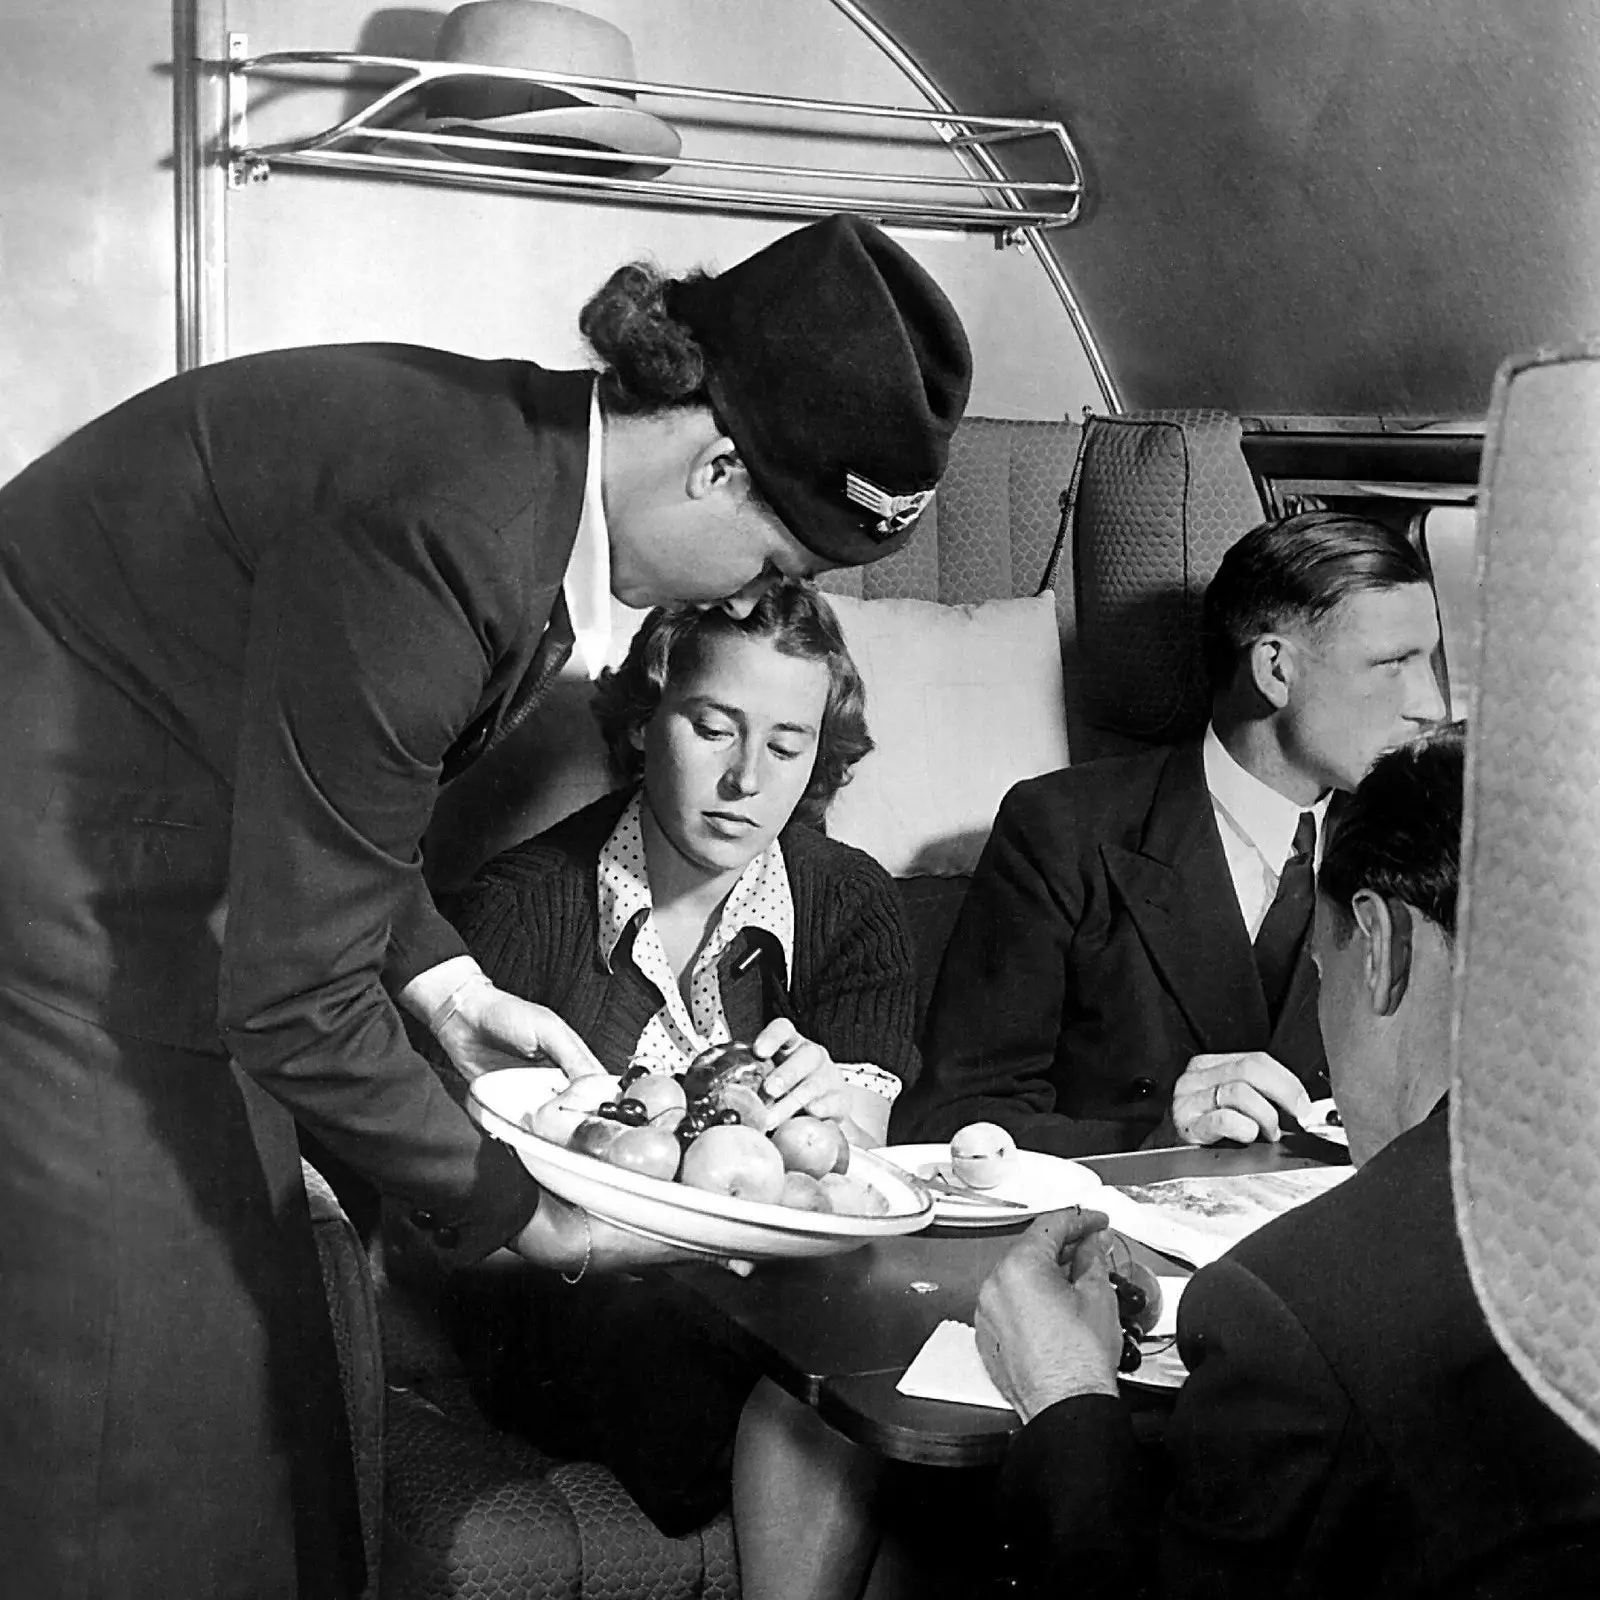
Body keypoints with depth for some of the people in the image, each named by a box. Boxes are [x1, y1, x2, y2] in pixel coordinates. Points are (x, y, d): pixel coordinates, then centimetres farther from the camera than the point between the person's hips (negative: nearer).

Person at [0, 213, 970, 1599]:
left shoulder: (534, 459, -1)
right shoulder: (448, 533, -30)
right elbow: (296, 996, -23)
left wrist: (444, 979, 4)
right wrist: (511, 1205, -11)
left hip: (149, 887, 9)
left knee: (254, 1380, 11)